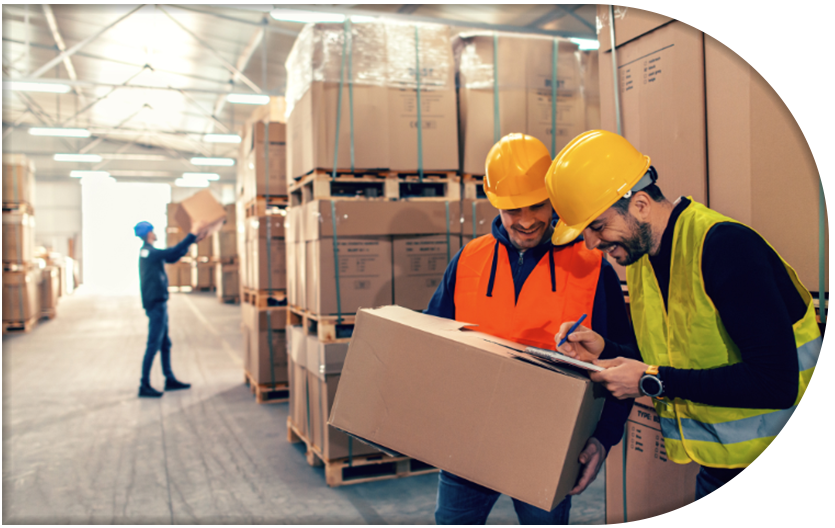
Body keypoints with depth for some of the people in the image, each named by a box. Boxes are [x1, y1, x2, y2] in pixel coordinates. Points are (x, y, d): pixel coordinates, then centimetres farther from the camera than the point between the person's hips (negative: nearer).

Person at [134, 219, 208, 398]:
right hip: (156, 304, -10)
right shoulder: (149, 252, -15)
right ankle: (144, 386, -2)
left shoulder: (149, 252, 15)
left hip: (158, 304, 10)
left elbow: (173, 257, 18)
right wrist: (192, 234, -19)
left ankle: (170, 380, 23)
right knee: (153, 345, -7)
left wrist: (192, 240, 13)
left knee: (165, 344, 15)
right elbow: (173, 253, -24)